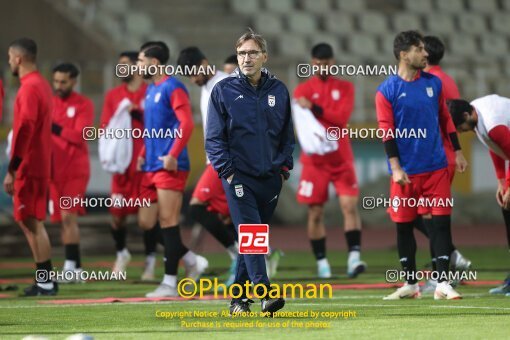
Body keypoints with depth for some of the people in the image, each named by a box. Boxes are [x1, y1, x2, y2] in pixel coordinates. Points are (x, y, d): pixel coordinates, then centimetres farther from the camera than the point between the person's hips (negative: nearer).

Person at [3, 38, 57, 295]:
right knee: (28, 221, 14)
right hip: (39, 165, 10)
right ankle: (43, 280, 15)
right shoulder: (41, 84, 15)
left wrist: (12, 170, -22)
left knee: (32, 222, -6)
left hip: (29, 167, -10)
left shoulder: (29, 88, -16)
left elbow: (24, 130, -22)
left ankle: (46, 282, -6)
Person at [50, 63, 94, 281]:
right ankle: (75, 267, 11)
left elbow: (80, 135, -15)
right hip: (54, 170, 5)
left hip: (75, 170, -5)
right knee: (63, 219, 5)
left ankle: (70, 267, -14)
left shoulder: (84, 105, -4)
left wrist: (54, 128, -22)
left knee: (68, 216, -14)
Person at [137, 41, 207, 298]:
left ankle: (169, 283, -4)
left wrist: (173, 155, -24)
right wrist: (144, 154, 16)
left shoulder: (172, 88, -10)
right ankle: (192, 261, 17)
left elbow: (186, 124, -18)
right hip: (151, 167, 9)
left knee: (168, 222, -7)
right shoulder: (150, 90, 17)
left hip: (169, 167, -9)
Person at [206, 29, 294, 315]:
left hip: (270, 178, 4)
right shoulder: (224, 90, -1)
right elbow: (214, 137, -1)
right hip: (239, 176, -4)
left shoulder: (278, 90, 8)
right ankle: (264, 294, -23)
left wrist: (284, 167, 7)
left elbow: (287, 134, 16)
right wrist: (226, 171, -8)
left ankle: (239, 297, 16)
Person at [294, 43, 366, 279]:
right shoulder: (303, 90, 4)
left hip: (342, 159, 0)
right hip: (315, 160, 0)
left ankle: (354, 257, -16)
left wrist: (315, 109, -21)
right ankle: (321, 262, 8)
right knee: (315, 213, 1)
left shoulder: (345, 88, 7)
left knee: (350, 206, -12)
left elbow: (342, 118, -9)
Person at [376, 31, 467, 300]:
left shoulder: (433, 83, 7)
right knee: (403, 225, 5)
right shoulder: (387, 91, -5)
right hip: (406, 171, -3)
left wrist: (457, 152, 13)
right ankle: (410, 283, 17)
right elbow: (386, 132, -8)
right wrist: (395, 167, -14)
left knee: (441, 221, -4)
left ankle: (442, 283, -2)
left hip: (436, 166, 3)